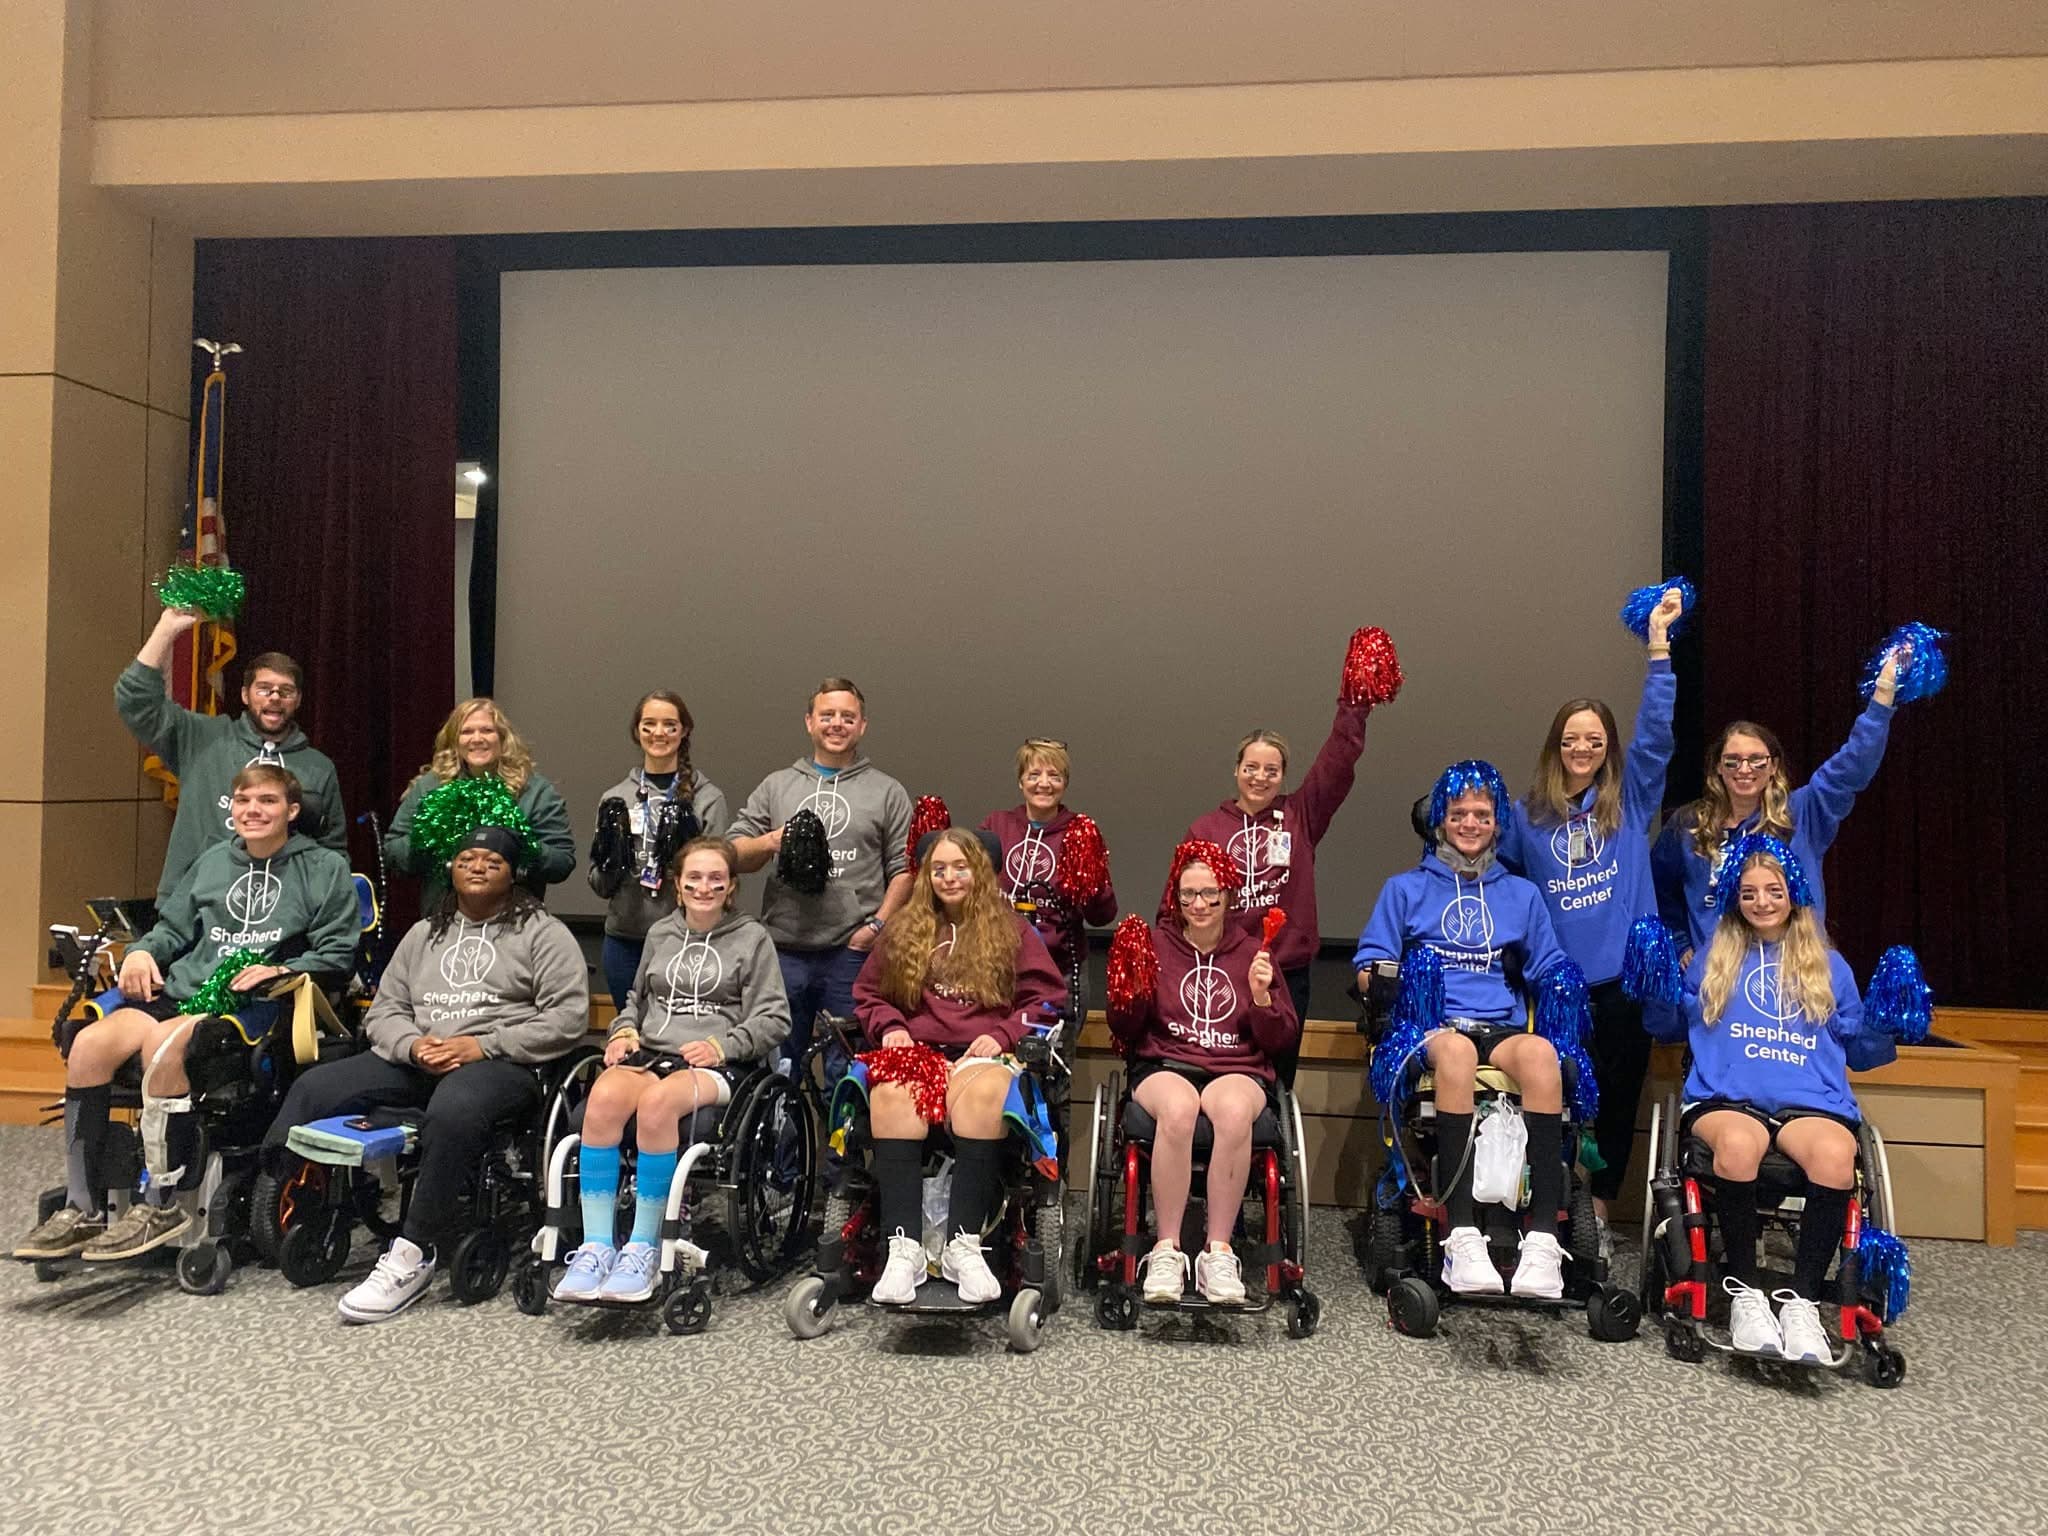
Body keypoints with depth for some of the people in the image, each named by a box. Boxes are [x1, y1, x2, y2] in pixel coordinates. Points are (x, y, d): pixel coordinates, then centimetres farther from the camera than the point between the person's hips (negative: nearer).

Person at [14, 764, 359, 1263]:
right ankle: (81, 1211, -12)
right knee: (90, 1043, -21)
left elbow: (336, 954, -1)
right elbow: (173, 928, 26)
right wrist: (143, 951, 6)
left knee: (162, 1044, -33)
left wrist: (281, 971, -15)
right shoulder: (212, 860, 23)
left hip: (258, 1003, -6)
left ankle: (161, 1207, -21)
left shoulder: (325, 868, 6)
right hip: (182, 988, 6)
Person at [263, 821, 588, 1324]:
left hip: (505, 1064, -6)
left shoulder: (542, 932, 6)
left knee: (453, 1109, -38)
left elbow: (567, 1018, -5)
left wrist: (483, 1045, -13)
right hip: (418, 1061, 6)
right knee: (314, 1087, -12)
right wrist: (414, 1045, -6)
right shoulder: (424, 934, 23)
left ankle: (414, 1255, -32)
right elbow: (384, 1010, 18)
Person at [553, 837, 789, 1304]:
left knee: (656, 1101, -38)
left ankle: (644, 1247, -25)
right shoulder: (659, 934, 21)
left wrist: (722, 1045, -11)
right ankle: (596, 1246, -27)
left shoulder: (752, 938, 8)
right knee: (604, 1096, -33)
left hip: (715, 1065, -3)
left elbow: (773, 1019, 4)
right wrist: (624, 1030, 11)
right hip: (650, 1052, 4)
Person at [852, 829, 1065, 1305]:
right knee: (891, 1094, -37)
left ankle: (964, 1245, -37)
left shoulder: (1011, 930, 16)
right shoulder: (903, 930, 23)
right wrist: (889, 1027, 4)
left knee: (982, 1092, -40)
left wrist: (1002, 1034, -5)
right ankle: (903, 1248, -38)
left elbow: (1046, 997, 11)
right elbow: (868, 994, 25)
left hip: (983, 1053, -1)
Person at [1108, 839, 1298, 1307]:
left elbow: (1282, 1041, 10)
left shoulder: (1252, 952, 11)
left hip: (1237, 1070, 1)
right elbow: (1124, 1032, 8)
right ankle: (1166, 1250, -27)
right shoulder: (1156, 945, 9)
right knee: (1178, 1109, -37)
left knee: (1234, 1111, -36)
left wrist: (1262, 996, -8)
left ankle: (1219, 1251, -25)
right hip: (1164, 1065, 0)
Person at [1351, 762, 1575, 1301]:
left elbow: (1550, 971, 22)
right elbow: (1369, 961, 12)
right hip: (1431, 1025, -2)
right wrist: (1376, 979, -11)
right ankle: (1461, 1236, -45)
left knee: (1541, 1053, -36)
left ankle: (1543, 1237, -40)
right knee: (1456, 1049, -40)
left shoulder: (1522, 895, 24)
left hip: (1503, 1027, 2)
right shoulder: (1406, 889, 19)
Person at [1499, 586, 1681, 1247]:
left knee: (1617, 1098, 6)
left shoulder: (1631, 798, 5)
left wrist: (1659, 643, -11)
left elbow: (1656, 729, -5)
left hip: (1625, 977, 0)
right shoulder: (1528, 815, 6)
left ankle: (1598, 1214, 18)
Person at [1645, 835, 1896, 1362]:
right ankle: (1745, 1293, -24)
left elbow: (1858, 1047, 24)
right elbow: (1670, 1026, 21)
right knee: (1739, 1143, -38)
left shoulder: (1828, 967, 22)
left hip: (1812, 1101, 1)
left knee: (1836, 1154, -36)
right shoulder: (1711, 960, 21)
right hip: (1725, 1097, -1)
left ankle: (1802, 1300, -25)